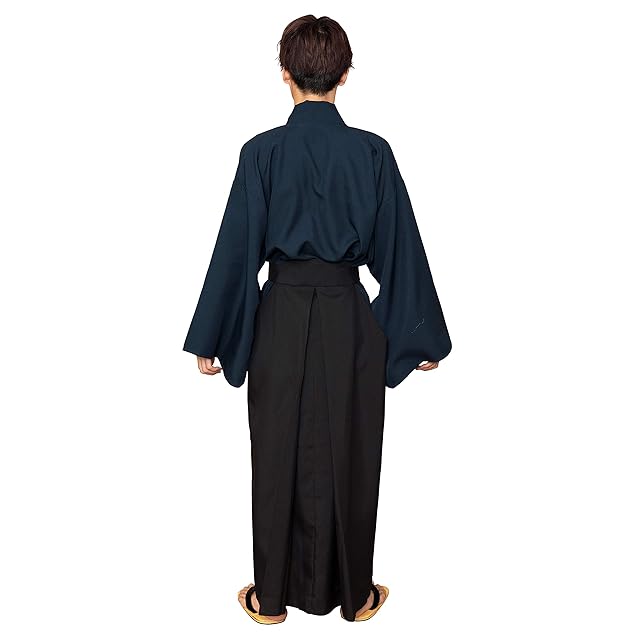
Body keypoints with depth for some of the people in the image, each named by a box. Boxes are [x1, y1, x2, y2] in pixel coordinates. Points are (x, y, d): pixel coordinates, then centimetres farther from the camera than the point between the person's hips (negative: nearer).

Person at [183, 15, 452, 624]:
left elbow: (236, 249, -7)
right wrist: (425, 335, 9)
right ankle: (353, 594, 29)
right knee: (348, 456, 13)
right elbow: (400, 249, -1)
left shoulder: (262, 152, -8)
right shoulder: (373, 152, -5)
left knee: (278, 457, 12)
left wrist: (209, 340, 2)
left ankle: (272, 596, 28)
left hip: (281, 318, -1)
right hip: (351, 320, 1)